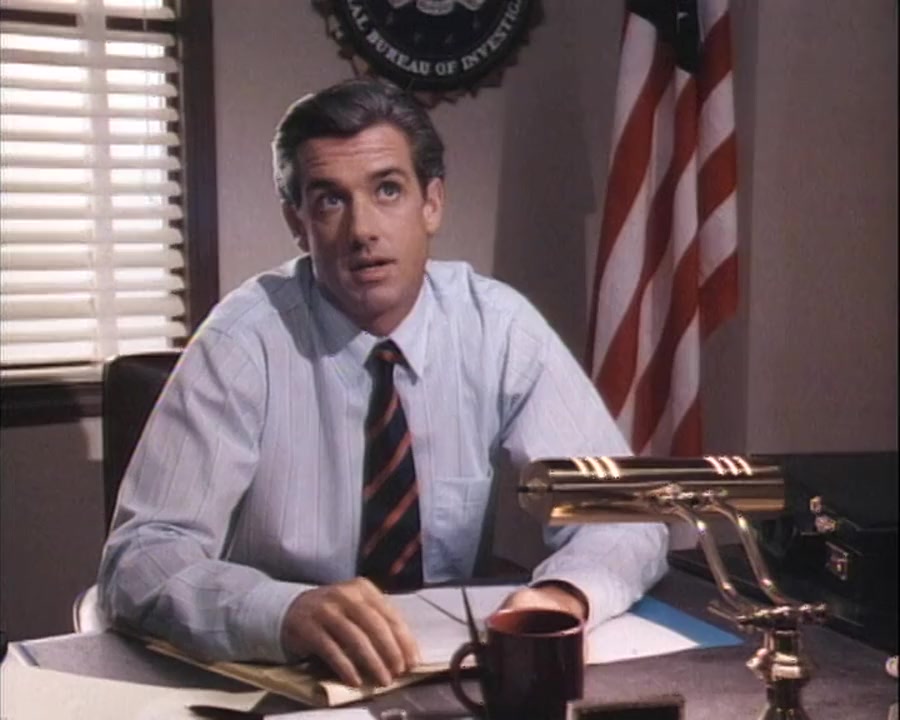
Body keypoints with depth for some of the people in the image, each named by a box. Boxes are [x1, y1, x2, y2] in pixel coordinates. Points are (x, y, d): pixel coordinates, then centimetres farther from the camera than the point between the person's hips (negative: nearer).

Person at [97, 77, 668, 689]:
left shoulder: (500, 325, -6)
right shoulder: (244, 341, -13)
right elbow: (140, 558, -19)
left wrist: (562, 596, -29)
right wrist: (290, 612, -38)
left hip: (449, 665, 3)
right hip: (274, 674, -3)